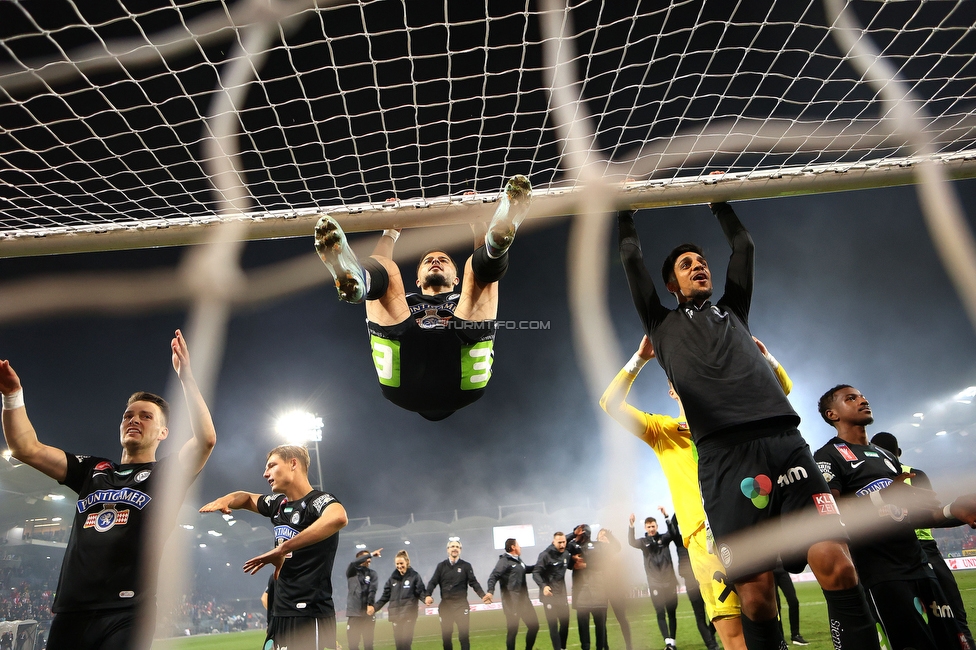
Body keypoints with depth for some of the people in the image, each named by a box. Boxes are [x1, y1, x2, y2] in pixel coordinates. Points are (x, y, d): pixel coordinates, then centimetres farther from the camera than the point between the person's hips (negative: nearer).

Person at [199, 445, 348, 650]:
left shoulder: (319, 500, -17)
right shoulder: (278, 503, 9)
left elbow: (338, 518, -41)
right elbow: (247, 498, 30)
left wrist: (282, 549, -37)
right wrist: (225, 500, 6)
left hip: (310, 616, -8)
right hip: (279, 614, 8)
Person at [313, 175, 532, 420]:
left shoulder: (466, 300, 41)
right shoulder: (404, 301, 42)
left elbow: (485, 265, 30)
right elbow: (379, 266, 32)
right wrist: (390, 231, 45)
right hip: (405, 384, 1)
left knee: (481, 264, -4)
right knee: (382, 268, -5)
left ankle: (498, 236, -42)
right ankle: (352, 280, -43)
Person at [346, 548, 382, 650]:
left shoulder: (372, 574, 11)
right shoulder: (351, 572, 9)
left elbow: (372, 590, -5)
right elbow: (353, 563, -14)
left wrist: (370, 604, -21)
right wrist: (371, 554, -18)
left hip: (367, 613, 0)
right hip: (353, 613, 0)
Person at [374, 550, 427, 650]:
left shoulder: (414, 576, 2)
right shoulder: (392, 578, 13)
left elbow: (420, 592, -4)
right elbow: (385, 596, 14)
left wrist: (426, 598, -24)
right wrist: (375, 607, 5)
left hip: (409, 614, -4)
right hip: (395, 615, 4)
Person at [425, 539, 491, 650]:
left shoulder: (466, 566, 5)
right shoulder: (441, 566, 8)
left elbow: (474, 583, -1)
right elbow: (433, 582, 1)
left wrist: (483, 595, -18)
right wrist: (428, 595, -18)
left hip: (461, 605, -1)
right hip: (445, 605, 2)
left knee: (464, 636, -3)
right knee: (446, 637, 7)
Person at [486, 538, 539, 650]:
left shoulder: (518, 560, 13)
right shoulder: (504, 561, -13)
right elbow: (493, 577, -24)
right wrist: (490, 591, -40)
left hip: (524, 599, 8)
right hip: (511, 602, -8)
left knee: (534, 625, 13)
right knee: (513, 630, 0)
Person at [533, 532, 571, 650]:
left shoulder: (566, 553, 5)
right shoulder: (545, 555, -16)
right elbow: (536, 573, -20)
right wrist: (543, 586, -34)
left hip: (562, 594, 6)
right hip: (549, 595, -6)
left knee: (565, 623, 13)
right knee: (553, 625, -3)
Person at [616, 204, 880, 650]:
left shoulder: (731, 312, 28)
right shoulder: (663, 323, 20)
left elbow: (744, 246, 36)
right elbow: (631, 258, 22)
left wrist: (718, 203, 46)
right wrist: (626, 212, 34)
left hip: (786, 442, 3)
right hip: (724, 454, -3)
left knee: (836, 563, -8)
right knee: (756, 589, -5)